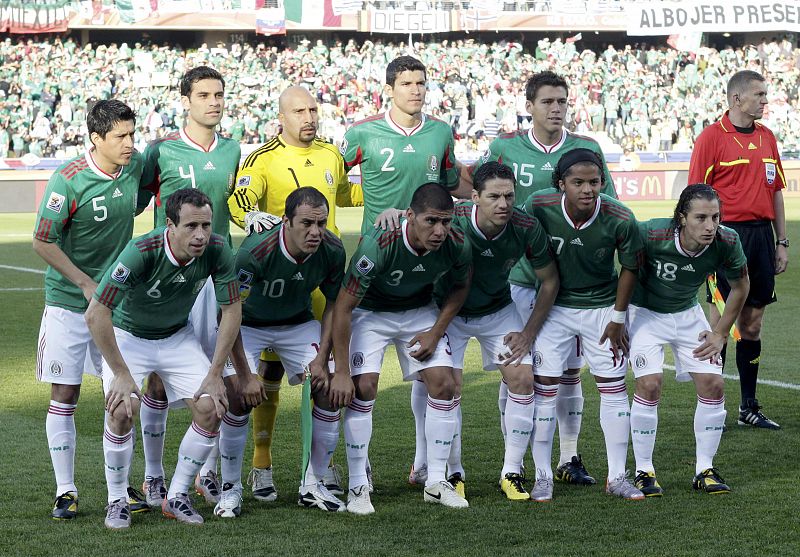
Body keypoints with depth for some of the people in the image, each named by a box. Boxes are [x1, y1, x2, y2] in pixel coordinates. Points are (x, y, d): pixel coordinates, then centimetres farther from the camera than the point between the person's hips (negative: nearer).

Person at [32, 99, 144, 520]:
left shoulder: (136, 165, -3)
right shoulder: (69, 181, -20)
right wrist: (86, 283, -14)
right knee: (65, 394, -1)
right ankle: (65, 491, 7)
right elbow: (43, 242, -14)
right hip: (69, 301, -5)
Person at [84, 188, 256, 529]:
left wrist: (215, 375, -12)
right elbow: (95, 314, -30)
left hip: (178, 336, 4)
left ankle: (177, 497, 5)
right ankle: (117, 501, -4)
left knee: (212, 407, -13)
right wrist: (122, 374, -26)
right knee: (122, 408, -25)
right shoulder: (141, 252, -34)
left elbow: (231, 310, -9)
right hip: (127, 336, -3)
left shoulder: (217, 251, -23)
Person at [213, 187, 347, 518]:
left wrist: (322, 358, -10)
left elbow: (334, 304, -4)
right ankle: (230, 489, -2)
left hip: (298, 323, 4)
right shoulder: (254, 251, -35)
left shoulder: (332, 251, -22)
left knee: (329, 390, -10)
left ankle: (313, 486, 6)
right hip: (247, 325, -4)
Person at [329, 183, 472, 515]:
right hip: (369, 311, -4)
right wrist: (341, 372, -28)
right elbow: (342, 307, -29)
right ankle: (358, 487, -7)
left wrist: (436, 332, -7)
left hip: (420, 311, 4)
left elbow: (460, 286, 1)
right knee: (363, 387, -18)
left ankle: (436, 483, 6)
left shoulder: (457, 245, -24)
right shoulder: (378, 245, -37)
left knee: (444, 384, -7)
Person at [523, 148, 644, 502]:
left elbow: (630, 268, -6)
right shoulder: (539, 207, -22)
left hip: (603, 307, 0)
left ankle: (617, 476, 13)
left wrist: (618, 318, -1)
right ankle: (542, 477, 7)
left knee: (614, 387, 2)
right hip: (554, 307, 0)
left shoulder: (620, 219, -23)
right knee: (544, 387, -3)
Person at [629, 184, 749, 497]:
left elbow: (740, 285, -2)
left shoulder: (727, 242, -23)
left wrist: (720, 334, 0)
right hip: (645, 312, -4)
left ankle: (705, 470, 9)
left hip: (687, 314, 4)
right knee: (650, 384, -18)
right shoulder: (652, 235, -33)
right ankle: (644, 472, -3)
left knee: (713, 385, -5)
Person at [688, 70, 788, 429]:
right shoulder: (712, 137, -7)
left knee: (753, 321, 10)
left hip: (762, 235, 6)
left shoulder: (766, 137, 12)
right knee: (720, 320, -2)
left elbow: (776, 191, 17)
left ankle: (749, 407, 17)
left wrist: (781, 242, 14)